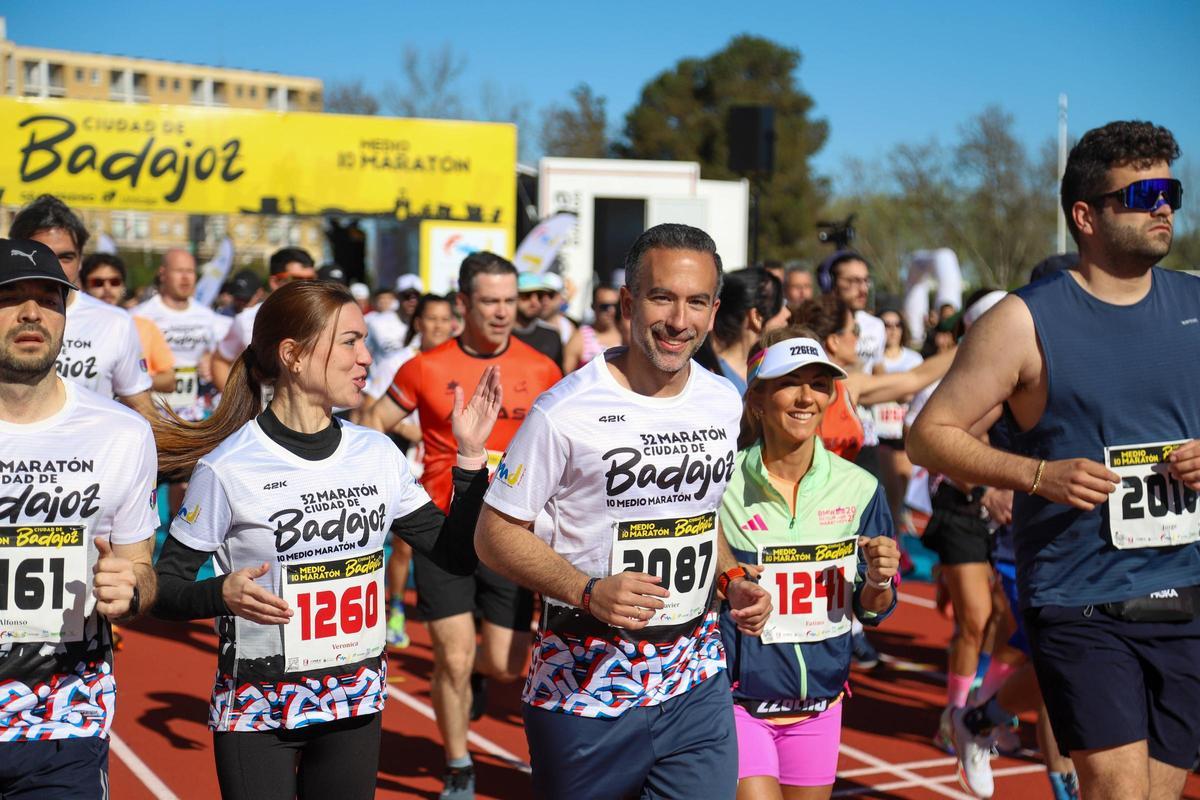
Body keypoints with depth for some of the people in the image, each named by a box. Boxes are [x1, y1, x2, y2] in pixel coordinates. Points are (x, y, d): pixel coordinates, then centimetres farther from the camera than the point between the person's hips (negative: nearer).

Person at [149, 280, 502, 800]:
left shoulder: (378, 455, 1)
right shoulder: (228, 467, -14)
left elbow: (457, 556, 4)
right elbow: (163, 590, -8)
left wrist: (471, 455, -4)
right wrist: (222, 594, -28)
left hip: (357, 705, 4)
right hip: (257, 714, -4)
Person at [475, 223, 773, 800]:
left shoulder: (724, 403, 5)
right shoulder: (566, 412, -15)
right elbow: (496, 533, -11)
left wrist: (731, 579, 2)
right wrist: (589, 593, -23)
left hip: (696, 681, 5)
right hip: (586, 685, -4)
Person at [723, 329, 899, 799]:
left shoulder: (858, 488, -1)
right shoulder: (721, 485, -12)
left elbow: (871, 612, 7)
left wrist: (878, 581, -13)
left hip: (820, 705, 4)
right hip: (737, 703, -4)